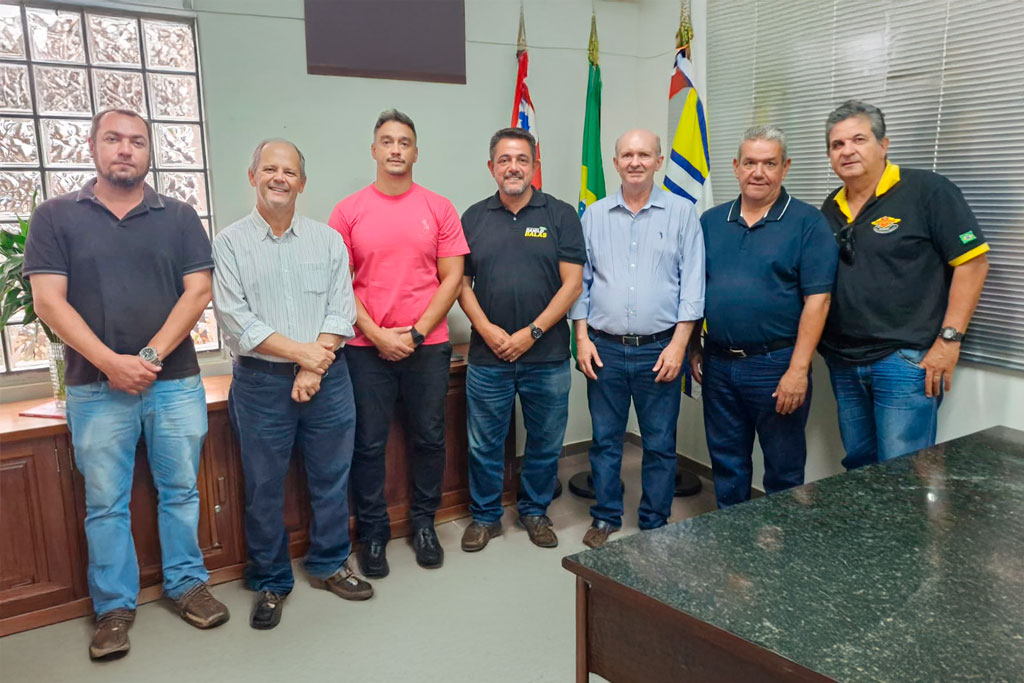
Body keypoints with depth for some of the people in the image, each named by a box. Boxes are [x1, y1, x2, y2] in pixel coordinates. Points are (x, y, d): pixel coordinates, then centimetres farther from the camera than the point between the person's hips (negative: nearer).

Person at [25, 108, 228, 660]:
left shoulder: (178, 217, 6)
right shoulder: (56, 216, 4)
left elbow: (198, 291, -2)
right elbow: (49, 300, -4)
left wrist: (150, 355, -12)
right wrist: (111, 362, -15)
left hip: (175, 382, 1)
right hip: (96, 387, -1)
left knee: (180, 491, 10)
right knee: (105, 504, 8)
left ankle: (186, 584, 27)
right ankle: (114, 606, 22)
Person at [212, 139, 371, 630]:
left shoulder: (328, 240, 8)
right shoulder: (230, 243, 1)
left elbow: (340, 310, 0)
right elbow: (235, 319, -8)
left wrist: (314, 368, -11)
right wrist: (300, 351, -13)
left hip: (327, 379, 2)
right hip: (261, 382, -2)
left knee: (331, 478, 10)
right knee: (264, 487, 7)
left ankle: (328, 566, 30)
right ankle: (271, 582, 24)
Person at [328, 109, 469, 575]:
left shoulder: (439, 209, 3)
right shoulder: (349, 211, 1)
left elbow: (452, 279, 0)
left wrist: (416, 332, -9)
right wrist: (377, 334, -10)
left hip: (428, 345, 1)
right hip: (366, 348, -1)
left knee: (428, 439, 10)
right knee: (369, 445, 6)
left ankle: (424, 523, 29)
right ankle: (373, 533, 23)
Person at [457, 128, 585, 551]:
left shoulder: (560, 216, 0)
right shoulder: (474, 218, 6)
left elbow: (572, 284, -5)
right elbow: (461, 283, 5)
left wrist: (532, 333, -12)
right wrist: (487, 330, -10)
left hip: (547, 357, -1)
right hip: (488, 357, 1)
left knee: (545, 443, 12)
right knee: (484, 444, 10)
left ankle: (535, 512, 32)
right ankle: (485, 516, 28)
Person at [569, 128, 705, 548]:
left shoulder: (681, 213, 2)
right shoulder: (595, 215, 8)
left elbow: (692, 285, -1)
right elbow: (580, 281, 9)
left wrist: (678, 344, -9)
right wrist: (582, 337, 0)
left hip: (659, 350, -1)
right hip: (604, 349, 2)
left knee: (660, 445, 7)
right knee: (605, 440, 10)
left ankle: (655, 525, 22)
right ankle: (605, 518, 25)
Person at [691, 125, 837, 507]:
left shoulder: (807, 223, -6)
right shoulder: (711, 222, 9)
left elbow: (817, 300, -11)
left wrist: (798, 369, -17)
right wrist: (694, 349, 8)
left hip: (777, 365, -4)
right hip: (718, 364, 5)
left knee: (784, 469, 9)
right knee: (726, 465, 16)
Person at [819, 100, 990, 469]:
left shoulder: (927, 191, -8)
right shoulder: (831, 209, 12)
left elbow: (973, 262, -11)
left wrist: (949, 339, -15)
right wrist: (819, 344, 9)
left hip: (906, 359, -6)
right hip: (843, 362, 6)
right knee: (858, 464, 16)